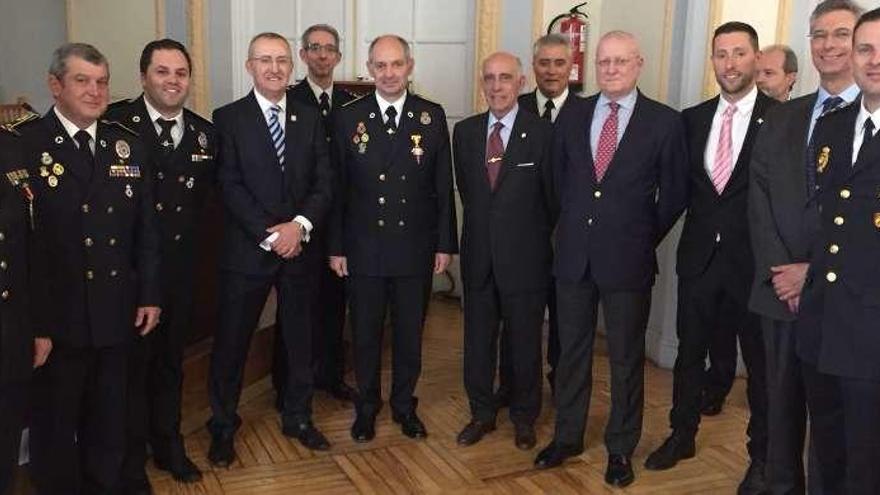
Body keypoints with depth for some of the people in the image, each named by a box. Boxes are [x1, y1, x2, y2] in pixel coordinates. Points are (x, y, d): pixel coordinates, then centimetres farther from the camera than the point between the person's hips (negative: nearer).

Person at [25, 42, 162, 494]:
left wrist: (150, 295, 6)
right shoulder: (24, 147, -9)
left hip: (117, 316, 4)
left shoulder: (128, 146, 6)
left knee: (108, 423, 18)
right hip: (56, 321, -4)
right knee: (55, 427, 13)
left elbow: (146, 227, 8)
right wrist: (33, 325, -13)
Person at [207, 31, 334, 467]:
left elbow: (324, 183, 2)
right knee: (232, 342, 6)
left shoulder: (309, 118, 8)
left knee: (300, 337, 14)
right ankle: (222, 427, 24)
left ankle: (298, 418, 32)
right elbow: (230, 187, -10)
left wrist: (300, 224, -14)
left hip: (300, 247, 3)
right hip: (247, 249, -3)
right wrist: (270, 235, -16)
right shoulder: (228, 118, -3)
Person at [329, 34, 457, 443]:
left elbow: (443, 186, 2)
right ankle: (367, 406, 31)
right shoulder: (348, 117, -1)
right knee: (365, 334, 12)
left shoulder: (432, 116, 0)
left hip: (416, 248, 1)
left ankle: (405, 406, 32)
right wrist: (335, 247, -2)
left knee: (410, 333, 13)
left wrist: (445, 243, 0)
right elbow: (338, 187, 0)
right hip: (363, 249, 0)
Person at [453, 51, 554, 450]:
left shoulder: (542, 133, -8)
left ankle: (524, 416, 27)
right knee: (477, 338, 12)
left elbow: (552, 195, -1)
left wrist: (534, 237, 6)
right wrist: (482, 226, 12)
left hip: (525, 256, -3)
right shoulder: (465, 131, 4)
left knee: (525, 340, 9)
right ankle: (481, 413, 28)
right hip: (478, 254, 3)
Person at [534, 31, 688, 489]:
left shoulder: (665, 122, -4)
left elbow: (674, 193, 3)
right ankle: (567, 436, 29)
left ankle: (620, 449, 24)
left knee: (626, 358, 9)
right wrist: (575, 224, 12)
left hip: (627, 260, -3)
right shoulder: (572, 115, 5)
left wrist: (643, 238, 4)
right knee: (572, 351, 14)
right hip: (573, 254, 3)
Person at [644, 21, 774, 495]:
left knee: (760, 361, 10)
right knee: (689, 352, 15)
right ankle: (681, 435, 34)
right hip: (699, 256, 4)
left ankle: (761, 455, 27)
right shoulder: (692, 118, 5)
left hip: (754, 259, -3)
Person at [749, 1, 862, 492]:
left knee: (833, 411, 8)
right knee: (782, 402, 14)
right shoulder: (780, 119, 11)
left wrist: (818, 273, -15)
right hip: (782, 288, 4)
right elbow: (760, 198, 4)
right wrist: (778, 270, -8)